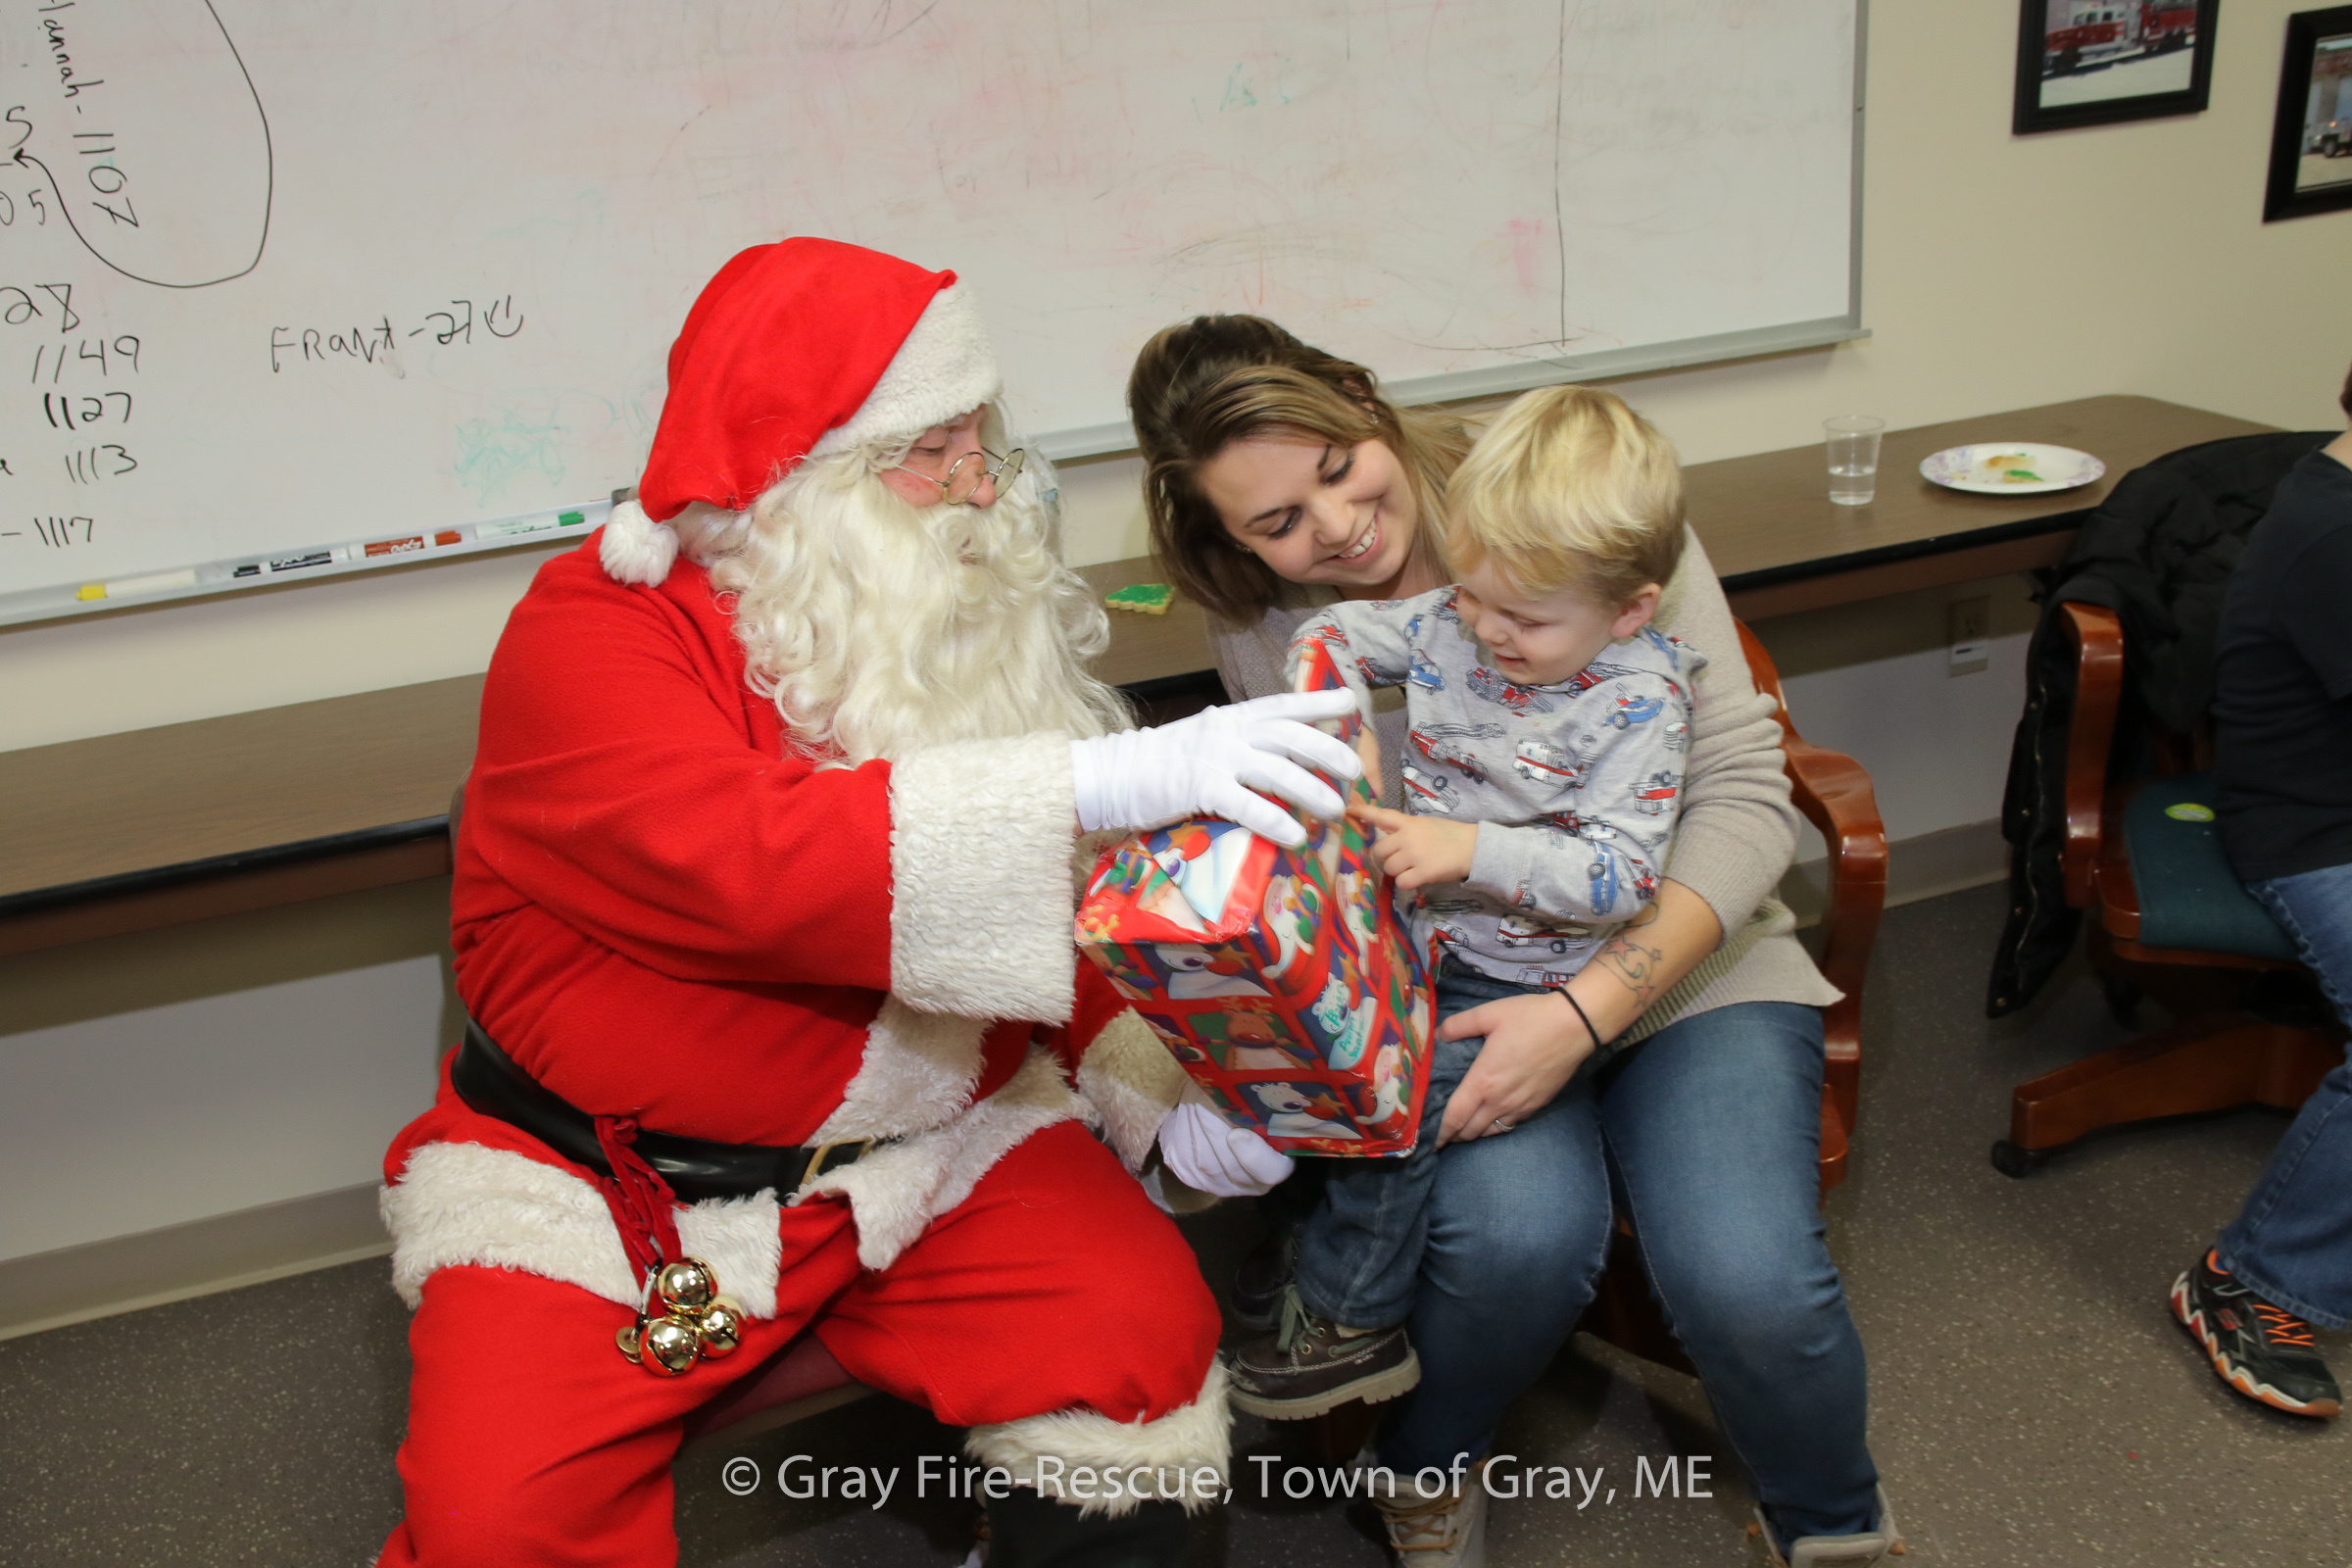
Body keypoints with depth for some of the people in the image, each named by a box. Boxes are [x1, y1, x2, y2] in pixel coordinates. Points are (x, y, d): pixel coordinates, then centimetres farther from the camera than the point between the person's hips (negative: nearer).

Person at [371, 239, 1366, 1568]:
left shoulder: (973, 607, 5)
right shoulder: (593, 629, -13)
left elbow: (1062, 908, 9)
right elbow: (741, 861, -33)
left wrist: (1161, 1085, -10)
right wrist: (1110, 783, -40)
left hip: (933, 1139, 4)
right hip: (610, 1184, -3)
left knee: (1147, 1331, -19)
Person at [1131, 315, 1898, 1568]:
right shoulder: (1265, 642, -3)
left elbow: (1744, 796, -13)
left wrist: (1585, 1011, -25)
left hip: (1682, 959, 0)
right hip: (1453, 987, 1)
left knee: (1747, 1283, -25)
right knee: (1517, 1233, -31)